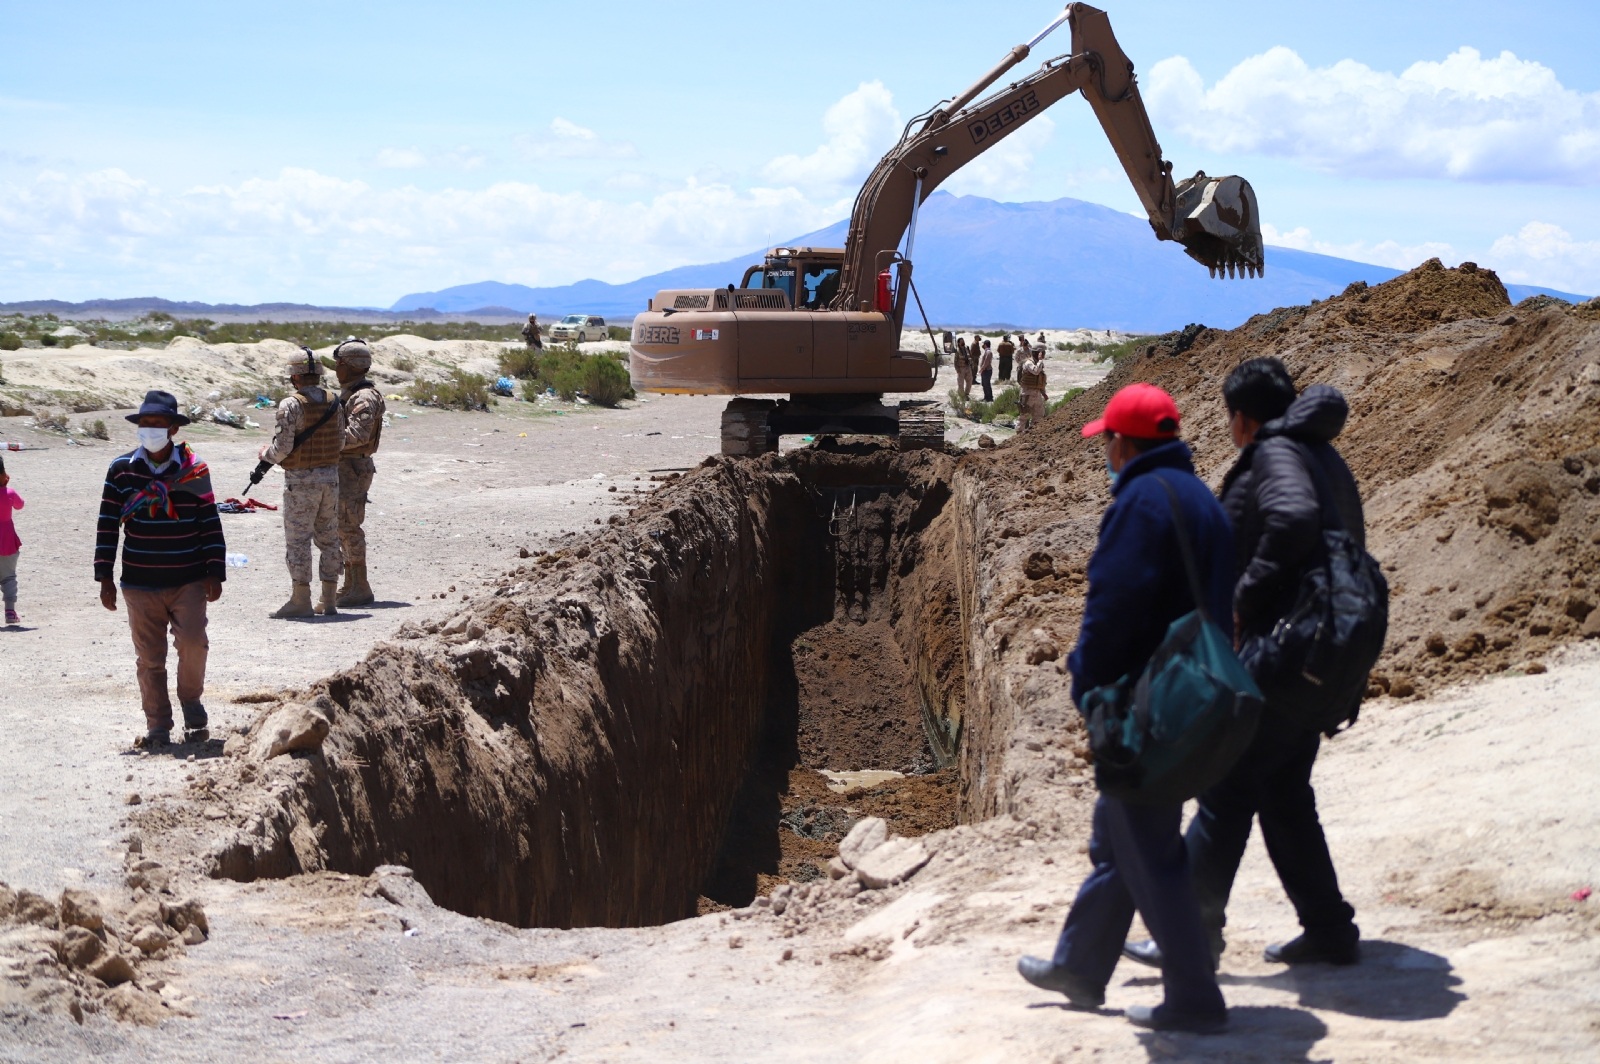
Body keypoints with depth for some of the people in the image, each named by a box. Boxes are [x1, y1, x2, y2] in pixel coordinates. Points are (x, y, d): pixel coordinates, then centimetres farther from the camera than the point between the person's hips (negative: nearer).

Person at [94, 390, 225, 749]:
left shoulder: (194, 471, 1)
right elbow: (107, 525, 5)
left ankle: (191, 699, 12)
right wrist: (105, 577, 2)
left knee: (192, 642, -16)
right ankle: (157, 725, 17)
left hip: (189, 581, -1)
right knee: (150, 658, 4)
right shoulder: (121, 470, 2)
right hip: (139, 584, 1)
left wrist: (214, 572, -1)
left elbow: (210, 524, 3)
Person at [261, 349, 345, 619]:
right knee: (328, 537, 12)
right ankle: (329, 599, 15)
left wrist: (266, 454, 4)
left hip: (300, 480, -6)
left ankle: (301, 600, 2)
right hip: (330, 476, 6)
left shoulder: (291, 405, -14)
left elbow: (282, 447, -16)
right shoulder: (334, 403, 4)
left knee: (298, 539, 1)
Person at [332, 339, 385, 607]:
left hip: (353, 469, -10)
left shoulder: (364, 398, -17)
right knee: (343, 528, 14)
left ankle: (360, 589, -6)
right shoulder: (347, 394, 16)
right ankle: (350, 586, 20)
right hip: (341, 467, 10)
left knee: (350, 528, -9)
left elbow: (357, 435, -28)